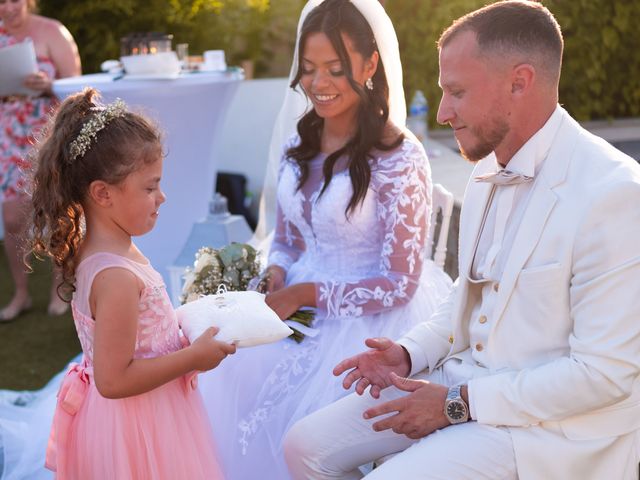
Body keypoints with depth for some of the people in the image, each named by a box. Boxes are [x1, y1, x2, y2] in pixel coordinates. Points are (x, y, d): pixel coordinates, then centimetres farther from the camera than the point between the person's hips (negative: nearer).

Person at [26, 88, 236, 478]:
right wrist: (194, 356, -22)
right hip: (137, 428, -9)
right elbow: (113, 379, -28)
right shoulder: (117, 278, -30)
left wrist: (182, 324, 6)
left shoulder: (92, 250, -1)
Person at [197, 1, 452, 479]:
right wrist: (276, 273, -7)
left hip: (374, 316, -6)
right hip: (302, 301, 6)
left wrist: (306, 293, -16)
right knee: (222, 383, -15)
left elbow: (398, 285, -14)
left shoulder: (399, 157, -15)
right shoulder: (300, 146, 5)